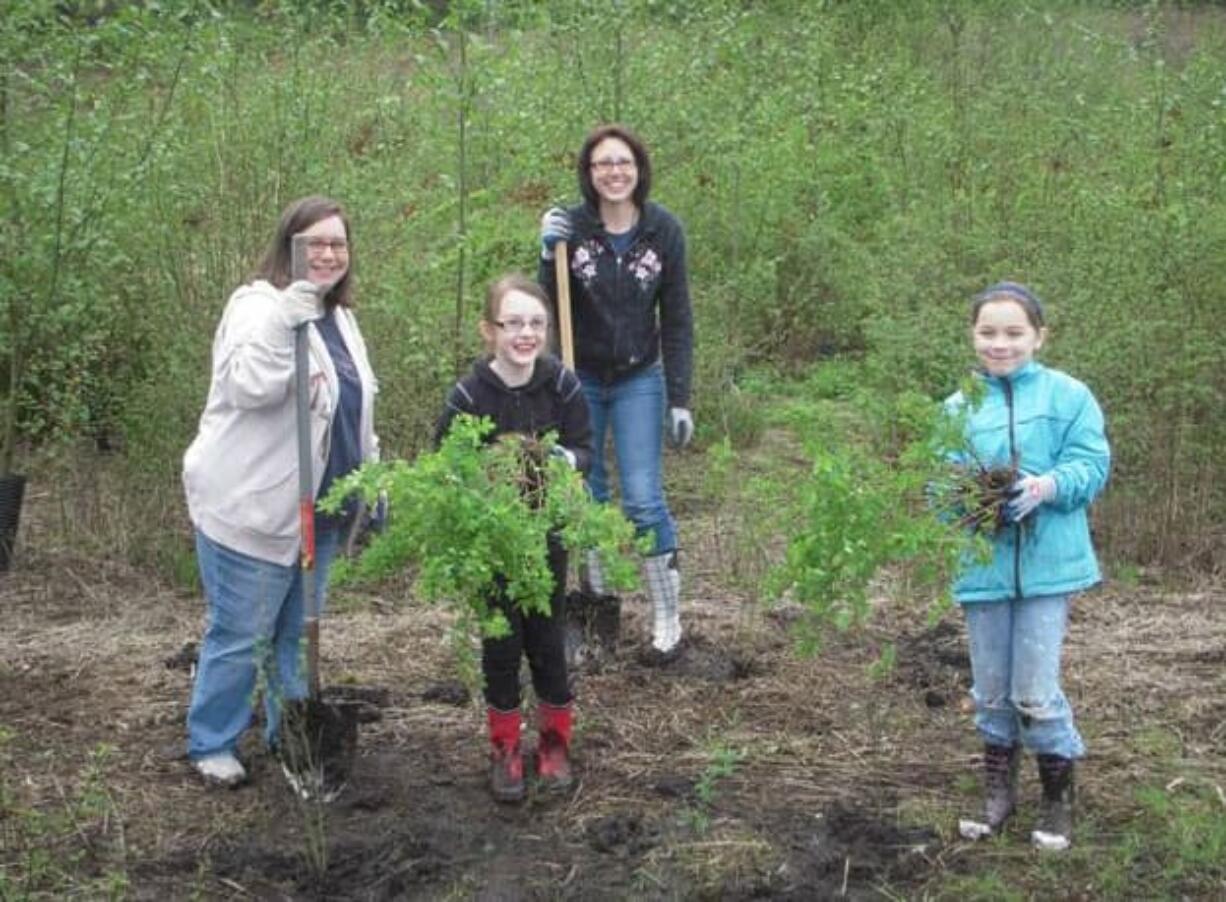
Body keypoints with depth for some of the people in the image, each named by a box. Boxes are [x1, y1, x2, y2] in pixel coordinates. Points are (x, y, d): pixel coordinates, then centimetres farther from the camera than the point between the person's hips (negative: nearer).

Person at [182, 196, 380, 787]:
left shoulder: (339, 318, 14)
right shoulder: (259, 306, -13)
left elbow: (355, 412, 22)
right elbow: (249, 385, -30)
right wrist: (289, 310, -37)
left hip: (317, 512, 8)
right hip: (251, 509, -8)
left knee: (298, 634, 18)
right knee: (240, 635, 0)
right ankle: (211, 745, 16)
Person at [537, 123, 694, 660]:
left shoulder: (663, 231, -6)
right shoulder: (570, 228, -9)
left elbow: (677, 321, -2)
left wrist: (679, 399, -5)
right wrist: (549, 255, -24)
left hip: (638, 381, -1)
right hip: (579, 379, 1)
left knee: (643, 499, -6)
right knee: (584, 492, 11)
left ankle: (667, 616, 1)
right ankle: (595, 591, 28)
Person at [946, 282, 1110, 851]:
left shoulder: (1067, 396, -3)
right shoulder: (958, 408, 4)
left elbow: (1092, 467, -7)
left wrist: (1048, 486, -25)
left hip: (1046, 564, -3)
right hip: (982, 565, 3)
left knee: (1035, 693, -2)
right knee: (991, 692, 13)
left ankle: (1058, 800, 18)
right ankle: (998, 792, 32)